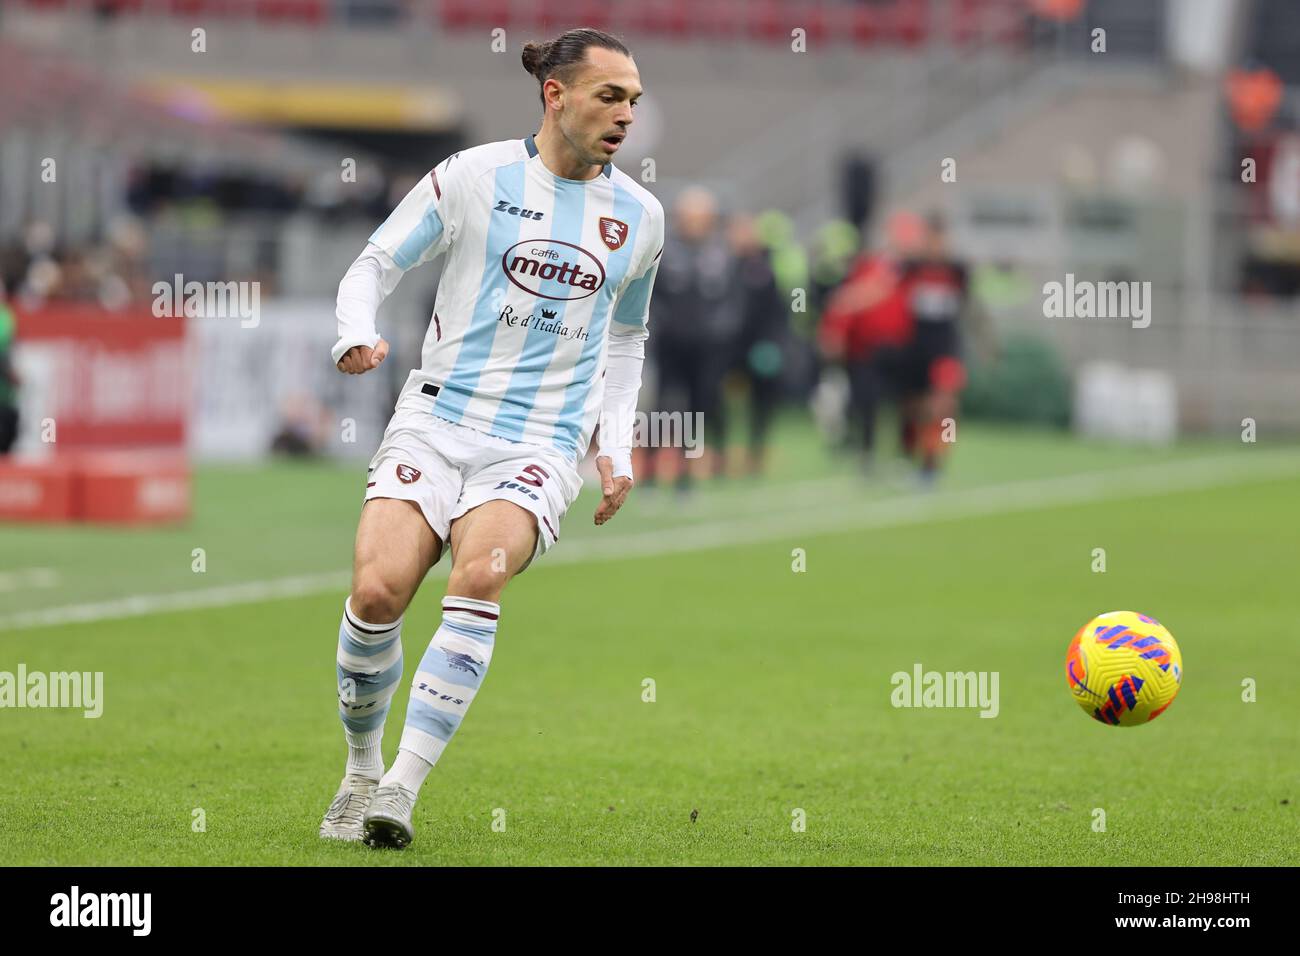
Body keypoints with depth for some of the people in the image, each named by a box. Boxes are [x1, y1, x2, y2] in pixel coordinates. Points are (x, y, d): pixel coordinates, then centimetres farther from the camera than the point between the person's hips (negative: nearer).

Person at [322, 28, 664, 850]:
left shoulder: (639, 216, 11)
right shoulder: (474, 177, 1)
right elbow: (374, 266, 6)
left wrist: (618, 449, 14)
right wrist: (358, 334, -16)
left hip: (540, 445, 1)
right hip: (436, 419, -1)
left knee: (481, 575, -28)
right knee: (377, 589, -20)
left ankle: (404, 784, -28)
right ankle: (362, 772, 6)